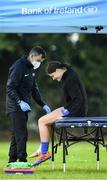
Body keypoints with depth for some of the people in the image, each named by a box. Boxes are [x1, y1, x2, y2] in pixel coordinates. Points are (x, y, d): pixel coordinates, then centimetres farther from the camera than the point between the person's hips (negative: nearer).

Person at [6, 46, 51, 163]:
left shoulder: (31, 68, 14)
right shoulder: (18, 67, -15)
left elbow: (34, 88, 20)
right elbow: (10, 88, -19)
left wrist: (42, 104, 11)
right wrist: (20, 102, -30)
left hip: (24, 107, 9)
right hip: (15, 107, -9)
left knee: (16, 136, 11)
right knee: (21, 135, -12)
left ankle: (12, 161, 16)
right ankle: (22, 161, -12)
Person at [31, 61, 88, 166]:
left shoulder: (70, 79, -20)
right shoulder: (69, 75, 11)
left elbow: (78, 99, -25)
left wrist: (67, 114, -20)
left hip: (75, 111, -11)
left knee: (42, 121, -7)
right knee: (45, 121, 21)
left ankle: (44, 153, -4)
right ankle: (42, 150, 19)